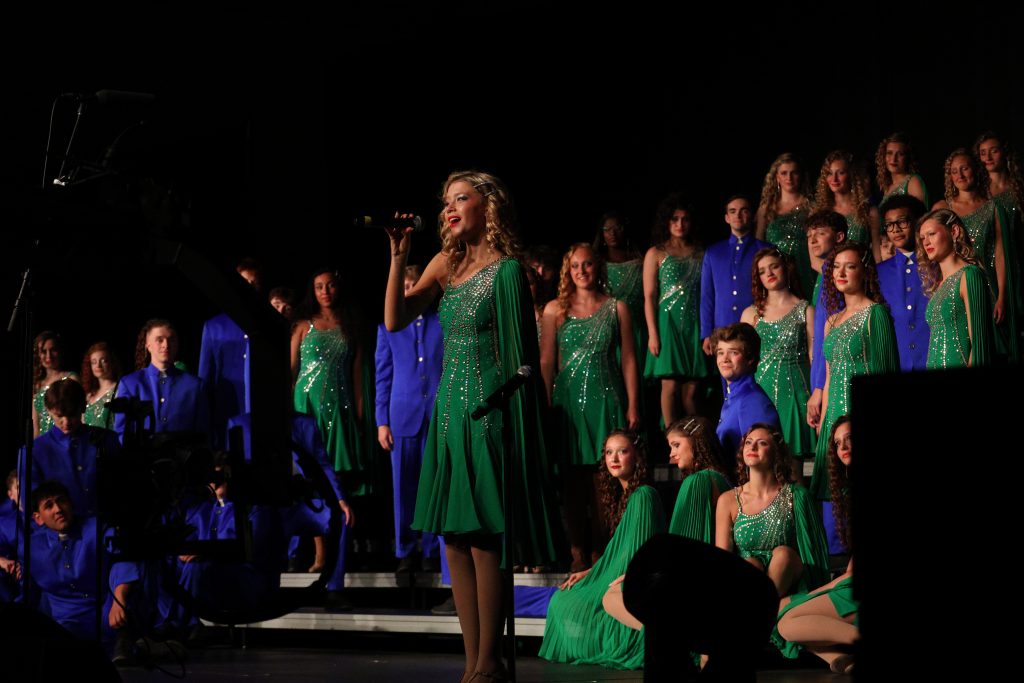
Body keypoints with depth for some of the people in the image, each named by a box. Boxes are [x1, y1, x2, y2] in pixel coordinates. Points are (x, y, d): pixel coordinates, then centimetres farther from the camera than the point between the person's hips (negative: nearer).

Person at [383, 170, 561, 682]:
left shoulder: (506, 270, -7)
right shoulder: (446, 264, 12)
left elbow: (517, 356, -8)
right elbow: (394, 320, 6)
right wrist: (398, 256, 0)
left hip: (489, 411, -7)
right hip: (450, 410, 7)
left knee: (483, 539, -8)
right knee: (455, 539, 5)